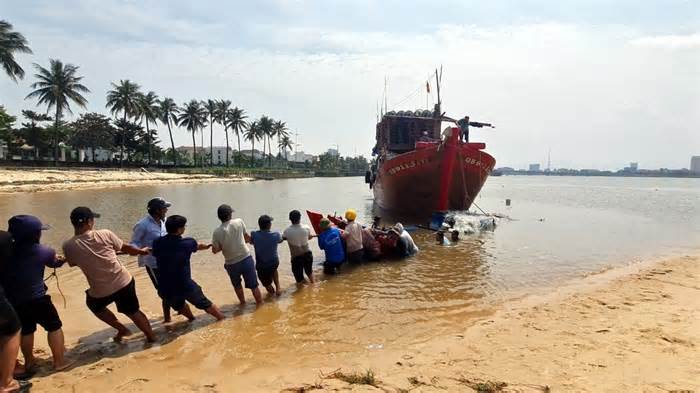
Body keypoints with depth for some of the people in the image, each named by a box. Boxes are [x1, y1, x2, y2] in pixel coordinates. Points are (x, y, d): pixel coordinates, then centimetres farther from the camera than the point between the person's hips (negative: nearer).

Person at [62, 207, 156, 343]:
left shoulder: (68, 246, -12)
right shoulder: (105, 234, -10)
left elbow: (73, 263, 9)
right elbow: (126, 248, 5)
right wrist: (141, 251, 24)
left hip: (101, 291, -1)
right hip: (124, 282, 1)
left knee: (94, 305, 34)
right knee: (133, 311, 24)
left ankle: (122, 329, 31)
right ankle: (151, 336, 36)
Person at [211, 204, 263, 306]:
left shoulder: (217, 232, -11)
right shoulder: (239, 222, -8)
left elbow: (215, 250, -3)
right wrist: (249, 239, 31)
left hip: (231, 264, 1)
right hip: (246, 258, 0)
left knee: (237, 285, 27)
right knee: (253, 285, 12)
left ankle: (242, 302, 42)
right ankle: (260, 304, 22)